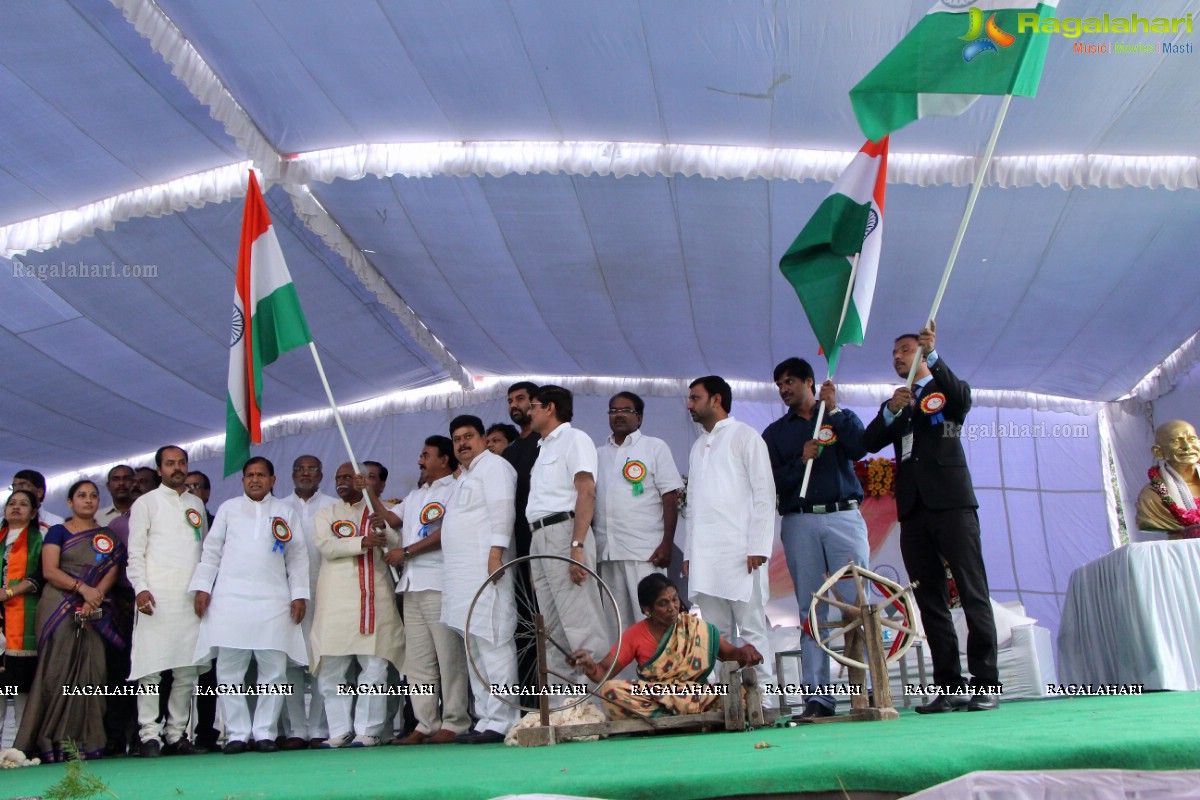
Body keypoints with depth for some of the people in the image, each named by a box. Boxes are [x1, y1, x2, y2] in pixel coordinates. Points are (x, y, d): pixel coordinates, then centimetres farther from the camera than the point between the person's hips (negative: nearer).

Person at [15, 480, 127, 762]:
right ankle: (51, 742, -3)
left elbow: (112, 572, 5)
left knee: (90, 672, -3)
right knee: (57, 671, -6)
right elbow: (49, 571, -4)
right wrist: (82, 587, -17)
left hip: (93, 613, 3)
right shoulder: (58, 532, 8)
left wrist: (94, 598, -12)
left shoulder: (108, 537, 16)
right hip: (59, 609, -3)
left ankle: (85, 741, -1)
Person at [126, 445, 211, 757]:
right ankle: (150, 734, -2)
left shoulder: (197, 504, 19)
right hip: (156, 597, -4)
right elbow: (135, 552, 1)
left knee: (188, 669, 3)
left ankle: (176, 734, 10)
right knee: (150, 668, -7)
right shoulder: (146, 503, 7)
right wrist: (140, 588, -12)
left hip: (191, 599, 4)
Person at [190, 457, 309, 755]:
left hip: (273, 602, 0)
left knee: (273, 671, -2)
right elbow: (211, 551, 12)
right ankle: (237, 733, 7)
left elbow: (297, 557, 12)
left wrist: (299, 594, 4)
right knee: (229, 671, -2)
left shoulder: (285, 512, 15)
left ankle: (264, 732, 7)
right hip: (230, 600, 0)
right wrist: (202, 587, 2)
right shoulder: (228, 509, 15)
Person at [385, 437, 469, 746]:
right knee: (417, 661, 7)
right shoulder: (414, 496, 26)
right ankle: (425, 724, 11)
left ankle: (453, 723, -4)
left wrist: (406, 551, -8)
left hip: (440, 583, -9)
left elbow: (446, 533, -12)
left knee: (448, 655, -8)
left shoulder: (454, 489, -2)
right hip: (412, 584, 9)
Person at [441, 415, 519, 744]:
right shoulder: (465, 476, 28)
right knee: (475, 649, 8)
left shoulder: (493, 465, 0)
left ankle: (500, 722, -11)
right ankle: (485, 719, 12)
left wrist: (496, 552, -23)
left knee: (493, 645, -11)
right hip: (462, 575, 10)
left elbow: (502, 509, -13)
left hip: (485, 568, -10)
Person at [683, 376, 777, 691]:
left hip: (740, 550, -6)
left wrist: (758, 546, -13)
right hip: (704, 555, 6)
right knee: (715, 632, 5)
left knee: (752, 628, -5)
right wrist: (689, 552, 11)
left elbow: (764, 492, -4)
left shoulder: (745, 437, 3)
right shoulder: (698, 447, 23)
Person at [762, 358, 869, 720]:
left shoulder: (842, 418, 15)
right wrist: (801, 461, -10)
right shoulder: (775, 432, 17)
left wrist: (833, 409, -6)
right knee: (811, 611, -1)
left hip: (844, 517, -1)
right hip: (800, 523, 1)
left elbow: (859, 448, -6)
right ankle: (817, 696, 0)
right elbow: (770, 482, 5)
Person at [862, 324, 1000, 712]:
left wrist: (932, 356, -24)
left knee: (972, 592, -7)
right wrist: (891, 411, -10)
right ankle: (950, 687, 4)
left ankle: (987, 684, -5)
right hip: (913, 511, 5)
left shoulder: (947, 391, 12)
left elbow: (962, 397, -13)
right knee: (930, 600, 2)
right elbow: (870, 442, 7)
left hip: (952, 504, -4)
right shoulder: (895, 405, 22)